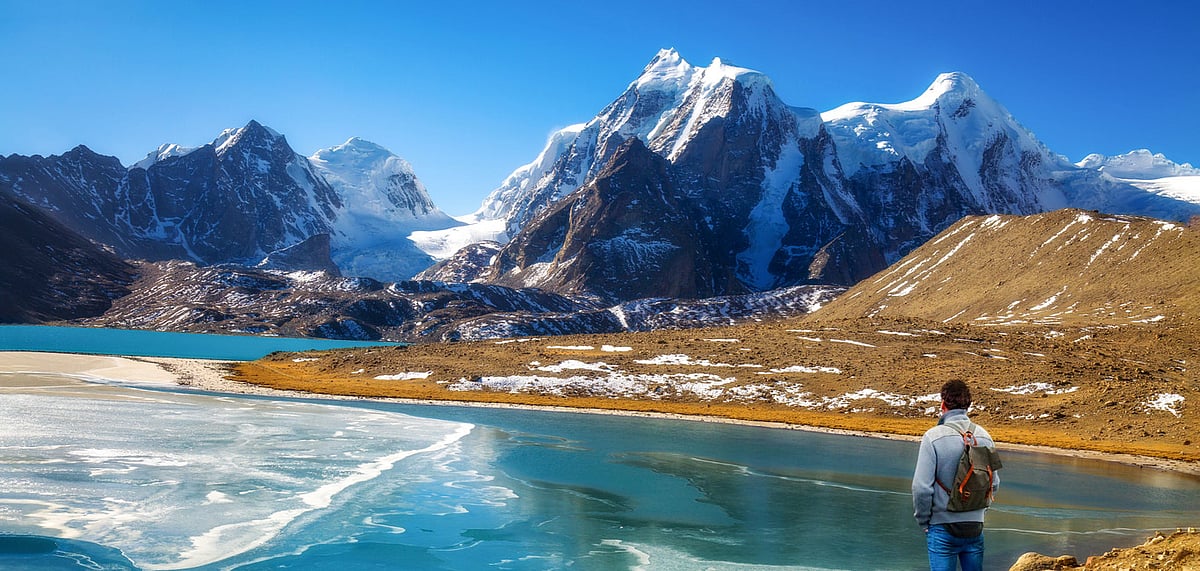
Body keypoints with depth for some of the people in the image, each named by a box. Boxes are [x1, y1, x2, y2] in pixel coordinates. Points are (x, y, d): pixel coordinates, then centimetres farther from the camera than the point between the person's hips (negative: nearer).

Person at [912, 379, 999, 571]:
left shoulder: (933, 437, -13)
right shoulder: (984, 437, 1)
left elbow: (922, 487, -16)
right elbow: (994, 484, 7)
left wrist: (923, 520, -2)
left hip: (942, 528, -4)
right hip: (975, 526, 4)